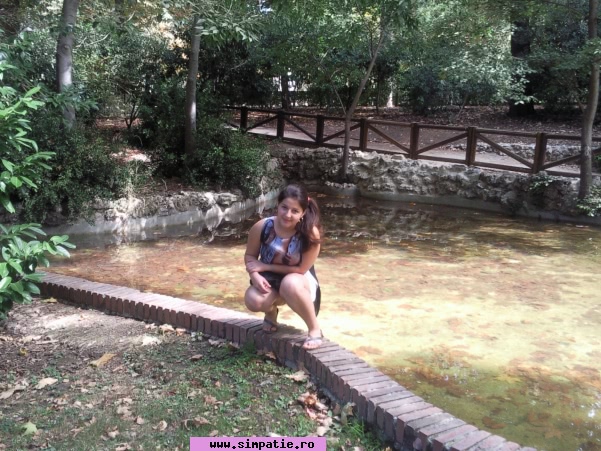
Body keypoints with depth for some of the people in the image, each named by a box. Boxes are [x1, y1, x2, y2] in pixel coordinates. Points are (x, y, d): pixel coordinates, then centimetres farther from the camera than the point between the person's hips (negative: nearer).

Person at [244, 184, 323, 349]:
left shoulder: (311, 234, -26)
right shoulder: (261, 227, -19)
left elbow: (301, 269, -19)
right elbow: (250, 256, -3)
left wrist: (265, 266, -19)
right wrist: (255, 275, -24)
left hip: (300, 281, -2)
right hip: (270, 280, 3)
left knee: (290, 283, -39)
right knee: (253, 300, -29)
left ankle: (314, 329, -13)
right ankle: (271, 311, 12)